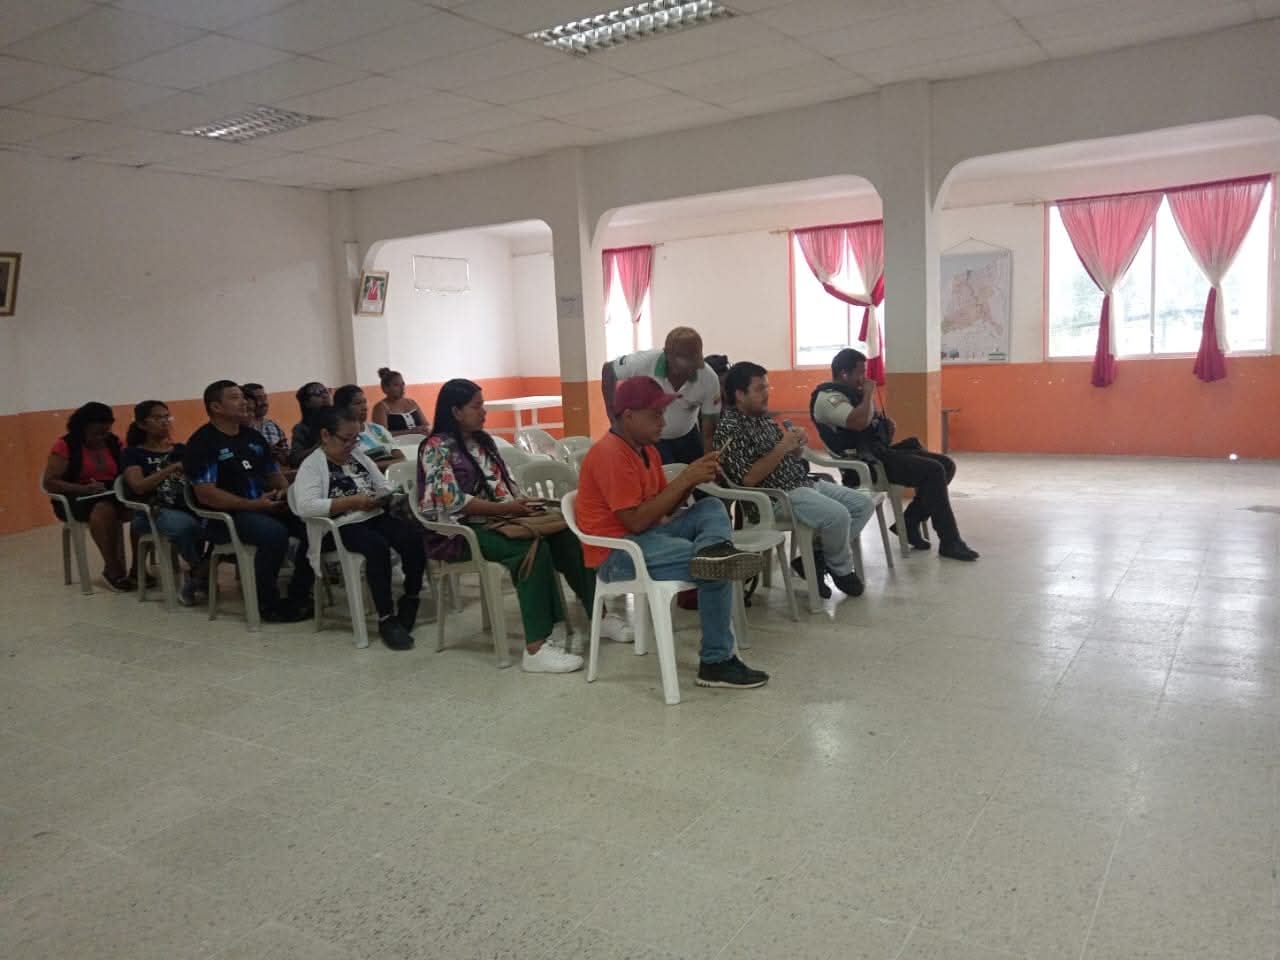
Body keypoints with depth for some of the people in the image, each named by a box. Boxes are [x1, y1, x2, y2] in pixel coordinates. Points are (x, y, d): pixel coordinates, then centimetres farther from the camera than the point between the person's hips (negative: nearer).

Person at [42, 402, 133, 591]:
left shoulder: (114, 443, 10)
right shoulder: (66, 445, -3)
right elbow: (49, 482, -8)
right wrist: (84, 489, -21)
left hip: (112, 495, 4)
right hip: (75, 498, -4)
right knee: (105, 509, -39)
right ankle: (113, 570, -28)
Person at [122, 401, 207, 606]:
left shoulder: (181, 449, 21)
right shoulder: (133, 453, 9)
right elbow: (138, 486, -8)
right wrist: (172, 468, -15)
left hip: (190, 507, 4)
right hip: (154, 512, -3)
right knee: (185, 525, -40)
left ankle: (196, 574, -11)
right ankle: (203, 571, -11)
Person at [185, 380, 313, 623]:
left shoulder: (253, 436, 17)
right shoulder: (202, 442, -6)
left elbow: (274, 473, 23)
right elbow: (206, 494, -15)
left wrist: (285, 492, -2)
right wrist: (254, 505, -21)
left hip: (268, 506, 7)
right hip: (225, 515, -7)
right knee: (275, 533, -35)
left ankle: (298, 595, -5)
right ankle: (268, 604, -16)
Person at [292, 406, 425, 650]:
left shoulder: (359, 456, 18)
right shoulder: (312, 465, -3)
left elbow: (384, 487, 24)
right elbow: (305, 507, -18)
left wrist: (382, 496, -2)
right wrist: (351, 502, -19)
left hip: (375, 517, 6)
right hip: (342, 527, -6)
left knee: (416, 537, -22)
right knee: (378, 547, -36)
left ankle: (411, 598, -2)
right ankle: (386, 619, -26)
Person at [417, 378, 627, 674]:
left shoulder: (483, 441, 15)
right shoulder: (437, 448, -9)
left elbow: (506, 484, 17)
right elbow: (453, 501, -18)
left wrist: (521, 504, -4)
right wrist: (507, 508, -21)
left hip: (494, 520, 7)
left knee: (564, 536, -17)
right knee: (533, 547, -32)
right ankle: (536, 647, -36)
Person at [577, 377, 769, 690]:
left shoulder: (647, 449, 12)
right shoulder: (610, 454, -19)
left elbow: (666, 506, 14)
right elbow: (637, 521, -25)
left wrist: (692, 479, -6)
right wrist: (685, 479, -21)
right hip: (617, 554, -10)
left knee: (711, 507, -1)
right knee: (716, 572, -22)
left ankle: (714, 549, -32)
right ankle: (716, 663, -15)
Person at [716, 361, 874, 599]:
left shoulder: (763, 418, 15)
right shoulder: (729, 429, -12)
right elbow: (748, 479, -20)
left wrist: (796, 446, -1)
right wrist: (781, 448, -20)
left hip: (805, 482, 10)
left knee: (864, 503, 4)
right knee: (838, 515, -28)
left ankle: (817, 557, 5)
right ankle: (841, 569, 1)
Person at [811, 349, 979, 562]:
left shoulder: (851, 393, 19)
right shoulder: (828, 398, -12)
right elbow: (859, 422, -29)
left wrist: (888, 424, 5)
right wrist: (868, 393, -15)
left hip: (881, 451, 10)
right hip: (866, 461, -10)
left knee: (946, 464, 1)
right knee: (933, 471, -21)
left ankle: (910, 523, 5)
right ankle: (950, 542, -12)